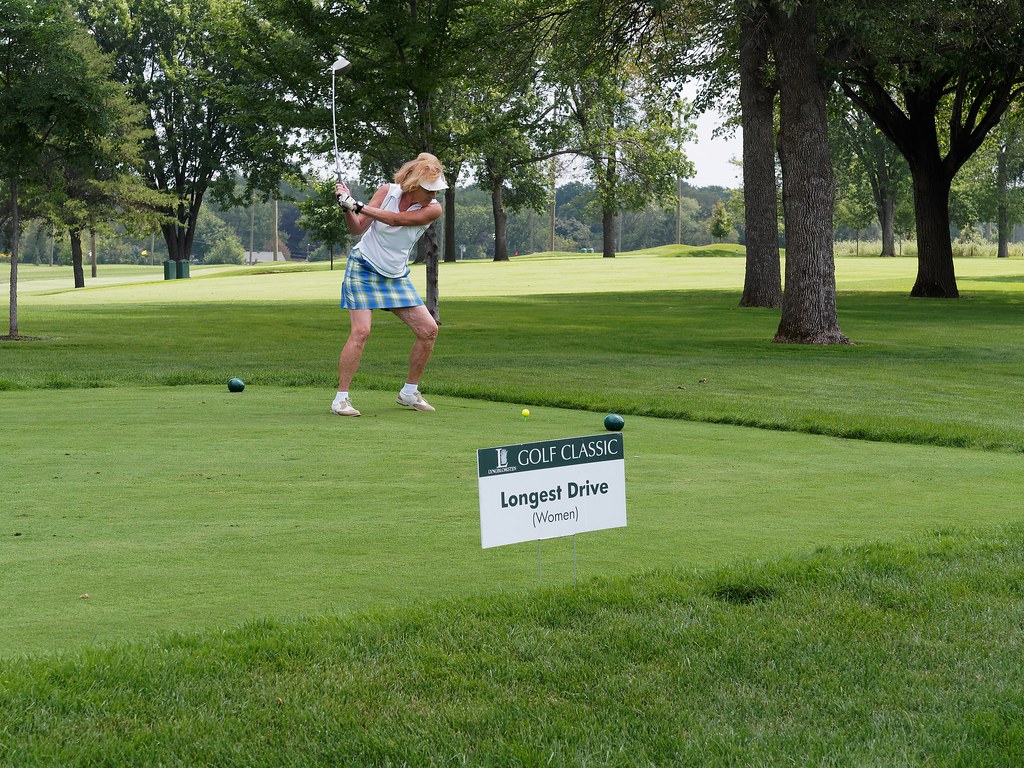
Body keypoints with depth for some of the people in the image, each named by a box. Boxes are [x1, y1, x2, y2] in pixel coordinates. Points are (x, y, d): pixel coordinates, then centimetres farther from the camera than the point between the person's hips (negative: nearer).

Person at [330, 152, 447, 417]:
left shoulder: (432, 209, -12)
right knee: (361, 331, -19)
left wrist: (357, 206, -31)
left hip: (397, 276, 4)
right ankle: (341, 398, -12)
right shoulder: (387, 192, -11)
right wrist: (348, 208, -29)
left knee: (428, 330, -3)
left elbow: (396, 220, -26)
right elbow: (358, 229, -10)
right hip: (364, 267, -3)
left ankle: (409, 392, 13)